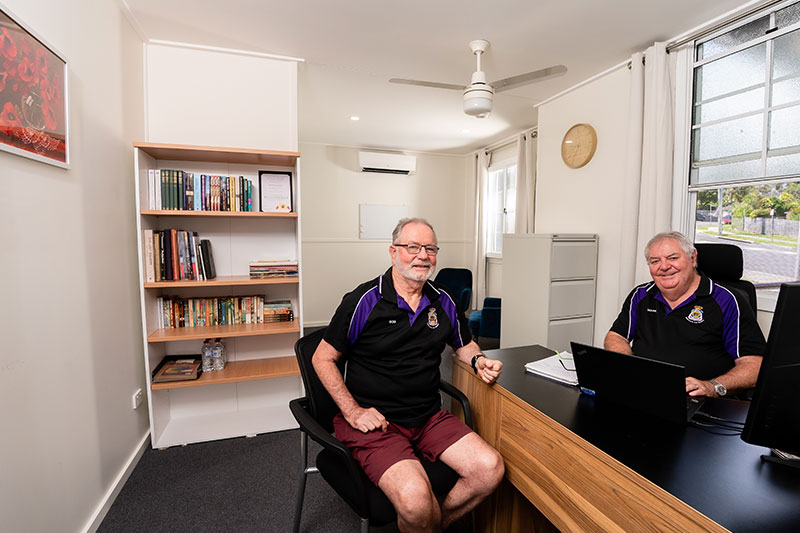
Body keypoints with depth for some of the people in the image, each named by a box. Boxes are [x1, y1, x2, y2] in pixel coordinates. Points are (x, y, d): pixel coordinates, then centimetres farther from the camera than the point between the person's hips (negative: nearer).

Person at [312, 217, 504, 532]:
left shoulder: (443, 302, 6)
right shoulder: (364, 300, -9)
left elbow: (464, 345, 23)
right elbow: (322, 358, -3)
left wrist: (478, 360, 0)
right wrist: (353, 412, -10)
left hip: (429, 417, 5)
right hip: (374, 420, -5)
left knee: (490, 468, -12)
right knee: (415, 498, -27)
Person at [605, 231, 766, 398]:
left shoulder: (728, 302, 1)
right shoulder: (641, 296, 12)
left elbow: (756, 364, -4)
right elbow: (615, 337, 13)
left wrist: (713, 387, -20)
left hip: (698, 402, -1)